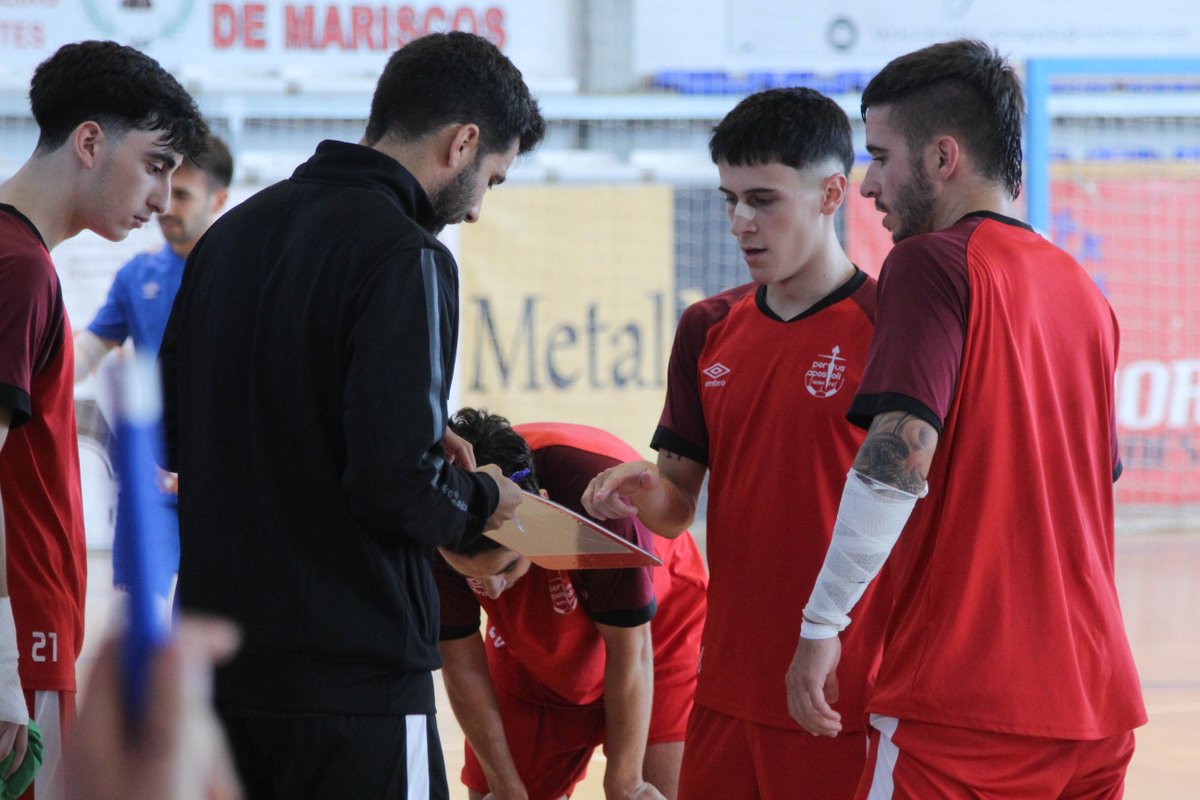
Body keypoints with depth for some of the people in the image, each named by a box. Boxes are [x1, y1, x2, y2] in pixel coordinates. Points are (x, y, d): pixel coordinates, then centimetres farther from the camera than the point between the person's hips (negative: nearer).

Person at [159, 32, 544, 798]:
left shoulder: (233, 232, 10)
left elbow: (171, 430, 18)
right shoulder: (405, 256, -14)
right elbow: (396, 484, -22)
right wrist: (479, 500, 0)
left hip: (218, 662, 8)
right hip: (350, 674, -8)